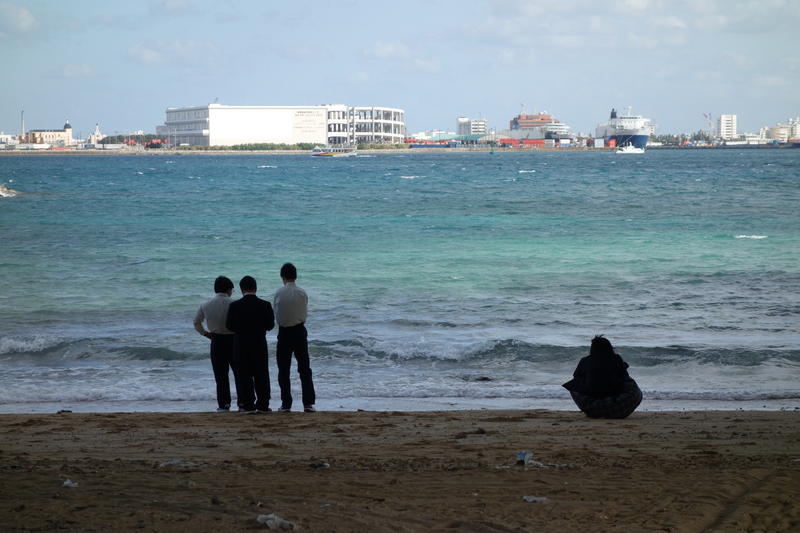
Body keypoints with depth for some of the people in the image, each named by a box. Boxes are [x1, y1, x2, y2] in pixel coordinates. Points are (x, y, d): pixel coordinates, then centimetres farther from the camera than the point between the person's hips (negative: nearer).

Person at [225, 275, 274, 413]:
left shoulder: (235, 306, -10)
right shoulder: (265, 305, -7)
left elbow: (229, 326, -7)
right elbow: (270, 325, -1)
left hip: (241, 345, -1)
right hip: (260, 344, 1)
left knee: (244, 376, 5)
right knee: (261, 375, 11)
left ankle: (248, 405, 1)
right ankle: (262, 405, 10)